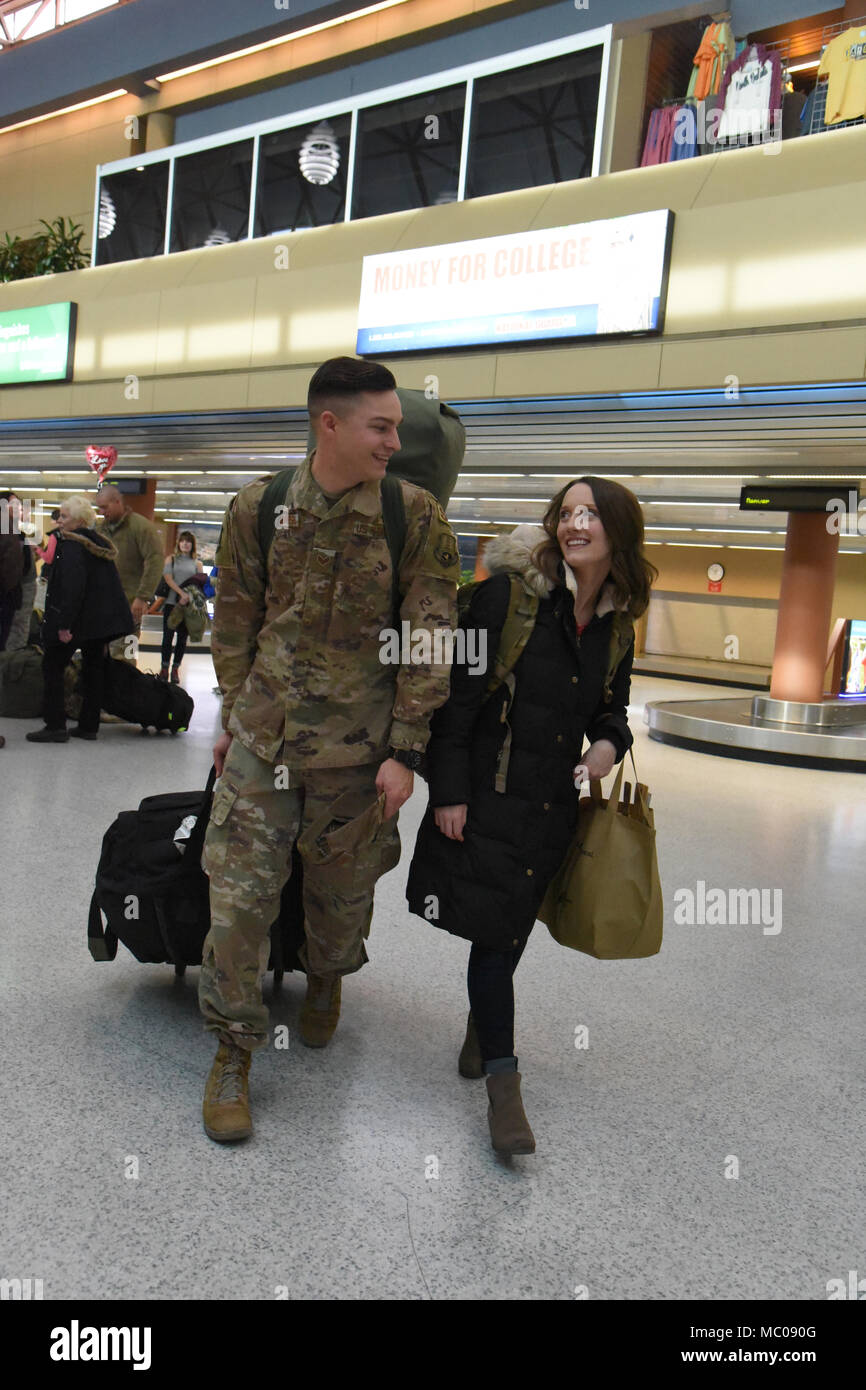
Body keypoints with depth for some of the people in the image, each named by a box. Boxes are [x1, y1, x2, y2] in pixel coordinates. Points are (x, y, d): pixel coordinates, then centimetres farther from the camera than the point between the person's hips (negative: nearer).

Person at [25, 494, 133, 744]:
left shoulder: (71, 545, -14)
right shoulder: (99, 543, 12)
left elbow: (72, 587, -24)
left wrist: (64, 624, -24)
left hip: (79, 620, -8)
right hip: (101, 619, 8)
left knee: (52, 666, 1)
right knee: (92, 669, 13)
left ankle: (56, 725, -2)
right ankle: (88, 725, 17)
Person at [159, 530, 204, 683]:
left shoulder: (197, 563, 11)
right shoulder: (171, 559, 8)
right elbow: (168, 578, -4)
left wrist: (189, 597, -13)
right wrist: (182, 593, -18)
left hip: (189, 605, 1)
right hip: (172, 602, -1)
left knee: (182, 637, 3)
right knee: (168, 635, -1)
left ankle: (176, 669, 9)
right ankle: (164, 667, 6)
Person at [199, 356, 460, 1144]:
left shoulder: (417, 518, -6)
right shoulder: (258, 508, -1)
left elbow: (429, 642, -6)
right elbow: (235, 621, 9)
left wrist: (405, 751, -8)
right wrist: (234, 717, 10)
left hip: (358, 743, 0)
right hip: (263, 735, 1)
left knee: (343, 888, 16)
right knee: (239, 892, 0)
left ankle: (327, 982, 49)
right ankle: (233, 1050, 19)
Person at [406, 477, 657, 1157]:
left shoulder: (616, 623, 6)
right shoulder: (509, 594, -11)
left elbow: (611, 705, 19)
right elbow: (459, 694, -12)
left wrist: (610, 742, -4)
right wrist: (448, 789, -14)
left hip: (555, 801, 5)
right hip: (489, 793, -5)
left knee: (510, 930, 16)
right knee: (496, 932, -3)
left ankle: (481, 1026, 43)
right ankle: (503, 1084, 8)